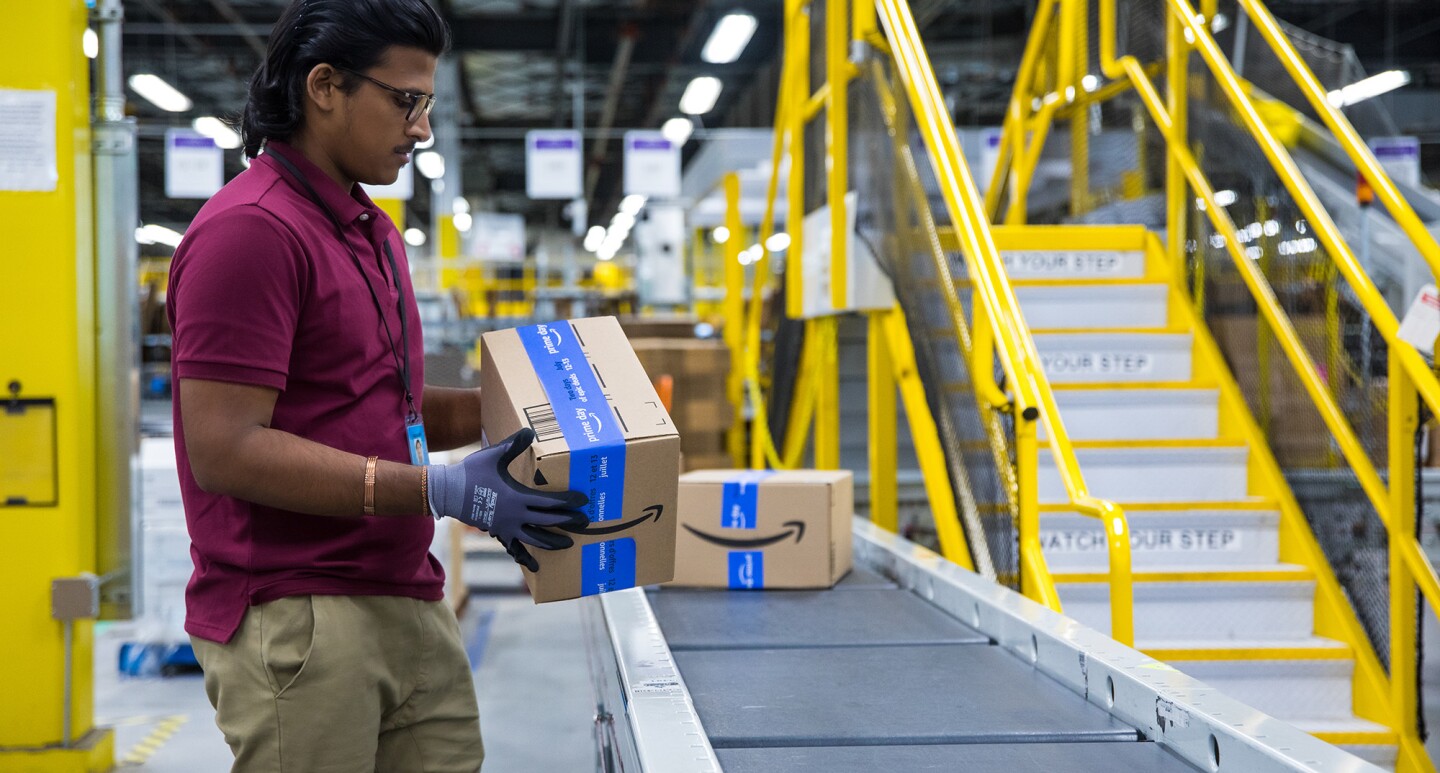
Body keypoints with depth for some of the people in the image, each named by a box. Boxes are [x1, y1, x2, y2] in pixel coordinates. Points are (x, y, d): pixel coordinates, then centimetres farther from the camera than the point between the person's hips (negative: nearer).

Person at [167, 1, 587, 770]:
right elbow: (225, 450, -21)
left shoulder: (372, 232, 16)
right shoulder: (250, 230, -14)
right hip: (294, 621, -9)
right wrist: (440, 491, -23)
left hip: (408, 605, 9)